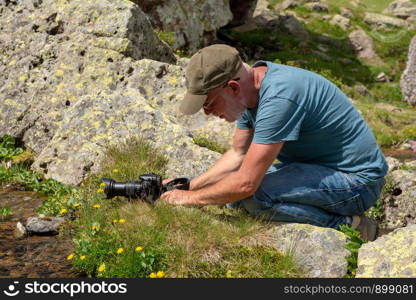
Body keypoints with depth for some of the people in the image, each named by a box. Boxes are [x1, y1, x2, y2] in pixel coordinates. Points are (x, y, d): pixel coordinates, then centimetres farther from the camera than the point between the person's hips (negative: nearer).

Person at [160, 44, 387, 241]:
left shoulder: (279, 97, -30)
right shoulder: (252, 87, 0)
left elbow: (246, 183, -29)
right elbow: (238, 154, 12)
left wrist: (190, 198, -13)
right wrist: (188, 185, 4)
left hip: (357, 180, -10)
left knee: (254, 196, -28)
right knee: (234, 197, 6)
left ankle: (348, 227, -11)